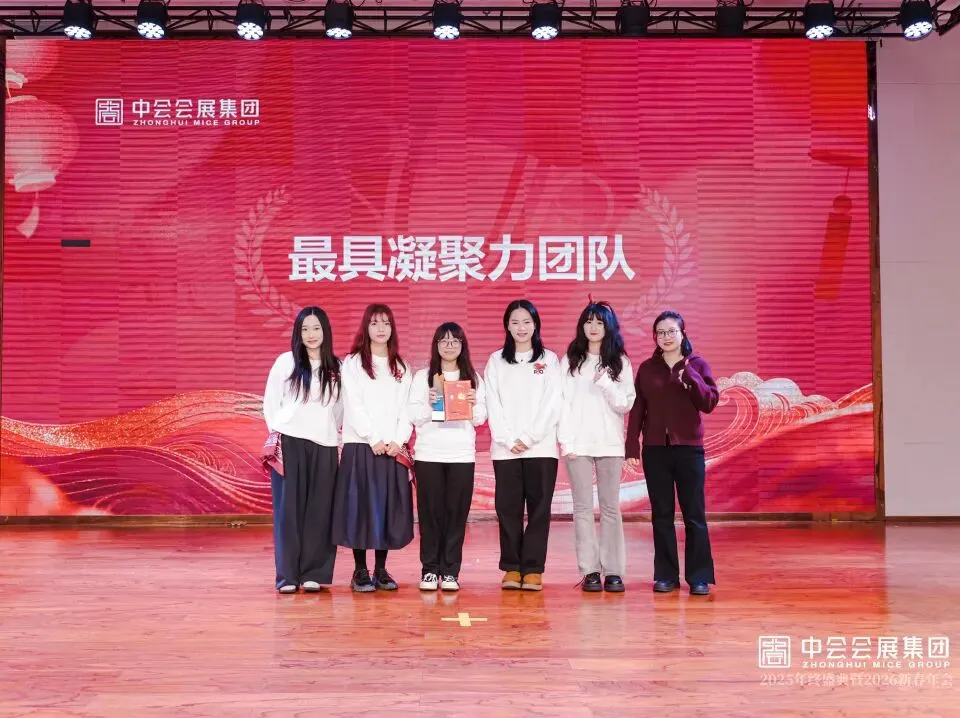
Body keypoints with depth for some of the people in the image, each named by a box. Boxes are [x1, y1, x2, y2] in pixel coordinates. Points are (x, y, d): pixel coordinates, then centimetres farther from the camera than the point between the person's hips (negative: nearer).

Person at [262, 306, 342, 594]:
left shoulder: (337, 368, 8)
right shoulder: (285, 361, 4)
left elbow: (341, 407, 13)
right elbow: (270, 401, 6)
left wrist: (338, 434, 4)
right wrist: (276, 433, -1)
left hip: (324, 446, 2)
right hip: (289, 443, -1)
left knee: (319, 511, 2)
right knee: (288, 509, 0)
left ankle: (314, 573, 9)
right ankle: (287, 574, 5)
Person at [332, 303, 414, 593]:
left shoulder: (401, 367, 15)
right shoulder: (353, 363, 4)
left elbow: (406, 408, 8)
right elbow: (354, 407, -5)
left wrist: (399, 440, -7)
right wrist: (373, 439, -13)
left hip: (393, 448, 3)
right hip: (361, 446, -3)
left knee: (389, 507, 3)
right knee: (361, 506, -4)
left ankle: (381, 571, 12)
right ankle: (360, 572, 4)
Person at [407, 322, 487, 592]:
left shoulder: (474, 378, 12)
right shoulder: (423, 377, 8)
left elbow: (480, 419, 9)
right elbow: (415, 417, 3)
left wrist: (474, 404, -11)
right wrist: (429, 403, -14)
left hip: (462, 454, 1)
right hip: (428, 453, -1)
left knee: (457, 512, -1)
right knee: (430, 512, -1)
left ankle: (450, 571, 7)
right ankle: (429, 570, 8)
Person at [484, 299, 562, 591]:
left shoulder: (549, 359, 8)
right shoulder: (496, 360, 12)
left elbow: (553, 404, -1)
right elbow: (493, 405, 4)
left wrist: (529, 438, -10)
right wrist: (508, 439, -9)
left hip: (541, 447, -1)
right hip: (505, 448, 1)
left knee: (538, 509, -2)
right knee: (508, 509, 1)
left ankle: (533, 569, 2)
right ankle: (511, 568, 7)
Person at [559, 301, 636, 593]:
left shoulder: (620, 362, 8)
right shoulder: (570, 361, 7)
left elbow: (626, 404, 2)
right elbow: (564, 401, 2)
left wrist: (606, 383, -13)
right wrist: (565, 440, -5)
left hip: (610, 443, 0)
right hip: (579, 443, 0)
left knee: (610, 508, 0)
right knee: (583, 508, 0)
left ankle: (613, 571, 3)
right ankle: (590, 571, 4)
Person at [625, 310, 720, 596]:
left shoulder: (697, 365, 3)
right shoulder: (647, 368, 7)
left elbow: (710, 403, -7)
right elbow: (637, 408, 5)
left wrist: (690, 376, -19)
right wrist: (632, 444, -1)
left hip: (689, 448, -2)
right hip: (655, 449, 2)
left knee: (694, 514, 0)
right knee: (661, 514, 6)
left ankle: (699, 576, 7)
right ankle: (666, 575, 14)